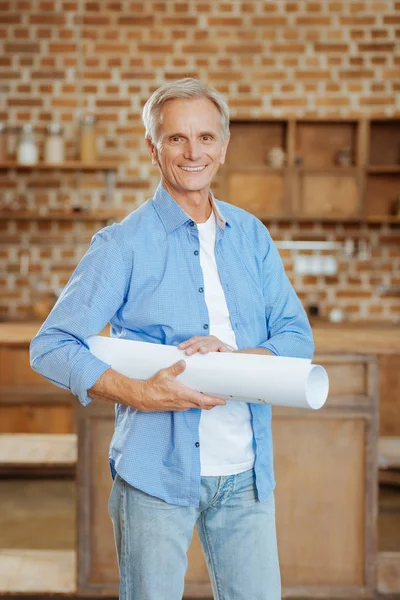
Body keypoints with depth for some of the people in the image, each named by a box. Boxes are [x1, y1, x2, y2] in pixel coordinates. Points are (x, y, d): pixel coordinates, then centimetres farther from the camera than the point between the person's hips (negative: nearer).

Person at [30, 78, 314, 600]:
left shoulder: (251, 235, 9)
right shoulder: (125, 244, -4)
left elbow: (298, 337, 7)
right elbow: (51, 347, -7)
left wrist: (232, 356, -12)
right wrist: (141, 394, -19)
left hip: (246, 472, 4)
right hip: (157, 472, -4)